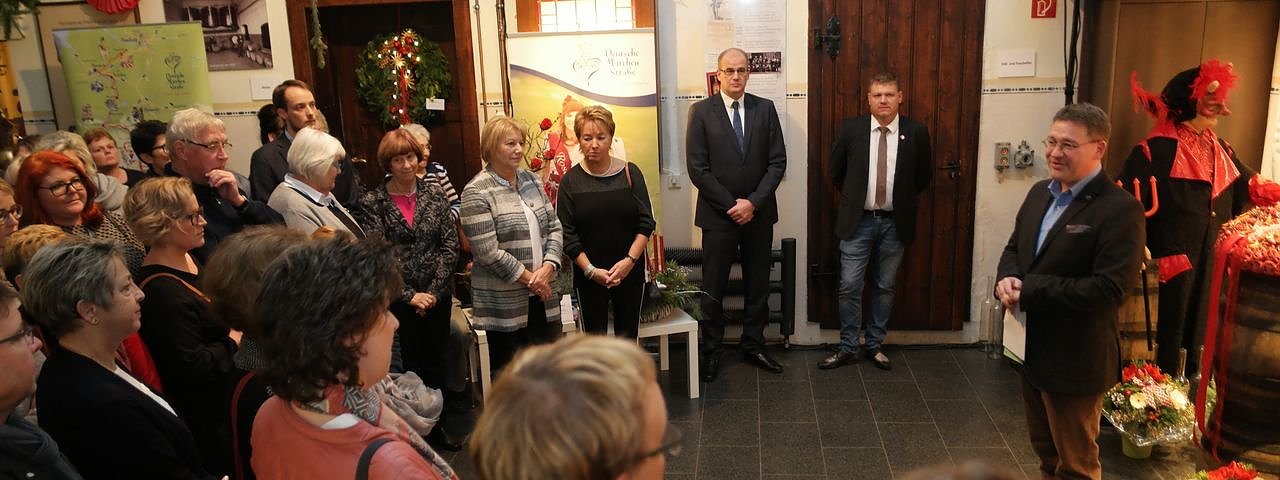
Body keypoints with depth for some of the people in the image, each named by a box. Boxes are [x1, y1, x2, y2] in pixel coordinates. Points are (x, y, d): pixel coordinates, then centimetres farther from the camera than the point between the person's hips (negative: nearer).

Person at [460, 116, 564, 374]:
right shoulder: (476, 193, -10)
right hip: (505, 302, -6)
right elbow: (488, 252, -16)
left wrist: (547, 268, -7)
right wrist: (530, 278, -12)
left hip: (542, 295, 6)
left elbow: (554, 228, 9)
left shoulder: (532, 181, 10)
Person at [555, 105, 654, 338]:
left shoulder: (629, 173, 0)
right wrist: (591, 270, -12)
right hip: (589, 276, 0)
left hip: (630, 273, 1)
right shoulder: (571, 181, -2)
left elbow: (646, 223, -1)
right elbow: (567, 234, -3)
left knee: (628, 337, 7)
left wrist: (629, 260, -12)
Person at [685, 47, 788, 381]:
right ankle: (711, 351, 19)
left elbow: (777, 162, 0)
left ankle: (753, 346, 26)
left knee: (758, 284, 12)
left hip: (759, 213, 3)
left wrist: (753, 202, -11)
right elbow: (697, 168, -8)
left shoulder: (765, 109, 3)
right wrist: (731, 205, -11)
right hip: (718, 215, -2)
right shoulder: (701, 112, -4)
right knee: (713, 288, 5)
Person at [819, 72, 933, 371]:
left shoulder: (916, 132, -3)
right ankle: (848, 349, 14)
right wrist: (854, 199, 10)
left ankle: (875, 345, 25)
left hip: (895, 223, 1)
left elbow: (924, 176, 10)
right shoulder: (851, 129, -3)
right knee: (849, 288, 0)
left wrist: (902, 200, 10)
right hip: (858, 221, -1)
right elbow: (835, 172, 9)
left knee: (885, 287, 11)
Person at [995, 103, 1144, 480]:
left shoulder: (1120, 209, -20)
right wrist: (1007, 279, -9)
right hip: (1032, 350, 8)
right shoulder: (1040, 193, 6)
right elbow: (1014, 248, 15)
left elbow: (1109, 288, -26)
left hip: (1075, 361, -8)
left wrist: (1028, 291, -24)